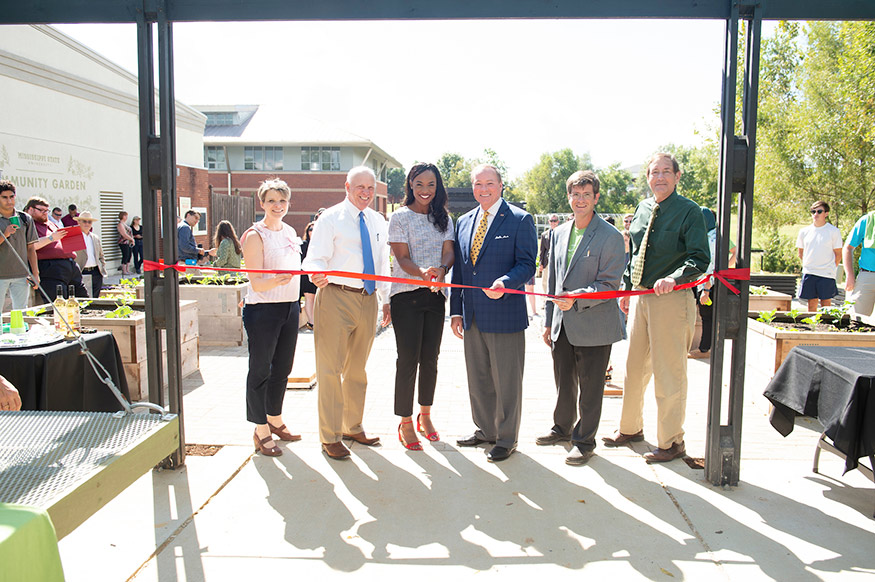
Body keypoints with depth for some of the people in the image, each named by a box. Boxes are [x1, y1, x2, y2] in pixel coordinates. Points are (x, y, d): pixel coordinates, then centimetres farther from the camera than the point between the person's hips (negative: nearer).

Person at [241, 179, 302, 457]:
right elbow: (256, 283, -16)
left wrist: (301, 302, 19)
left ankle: (275, 420, 29)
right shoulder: (255, 235, -10)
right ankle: (261, 430, 12)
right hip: (263, 309, -7)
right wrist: (274, 282, -36)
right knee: (260, 370, 2)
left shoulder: (290, 232, 12)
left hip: (290, 307, 7)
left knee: (282, 368, 15)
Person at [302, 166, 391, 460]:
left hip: (368, 299, 6)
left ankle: (353, 427, 31)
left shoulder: (378, 221, 14)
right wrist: (317, 274, -34)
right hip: (336, 296, -6)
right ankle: (330, 436, 9)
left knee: (357, 368, 16)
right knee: (331, 368, -3)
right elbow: (315, 258, -11)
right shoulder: (330, 218, -4)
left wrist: (386, 299, 16)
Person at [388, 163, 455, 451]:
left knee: (430, 359, 9)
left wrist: (441, 269, -21)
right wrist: (422, 272, -29)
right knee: (408, 359, -2)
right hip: (406, 295, -4)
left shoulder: (444, 218, 11)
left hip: (435, 295, 4)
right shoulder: (400, 217, -1)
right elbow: (402, 257, -9)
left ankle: (425, 415, 26)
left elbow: (449, 252, 2)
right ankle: (405, 423, 9)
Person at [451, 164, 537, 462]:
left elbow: (527, 264, -8)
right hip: (472, 315, 6)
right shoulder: (464, 222, 13)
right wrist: (456, 309, 11)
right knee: (478, 379, 16)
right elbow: (458, 268, 15)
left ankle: (506, 438, 20)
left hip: (505, 314, -6)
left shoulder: (520, 220, -4)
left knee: (506, 380, 4)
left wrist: (505, 282, -28)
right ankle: (485, 429, 34)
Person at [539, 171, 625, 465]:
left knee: (589, 388, 6)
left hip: (594, 327, -5)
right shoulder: (559, 233, 10)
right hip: (563, 326, 6)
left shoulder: (611, 236, -9)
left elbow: (610, 284, -13)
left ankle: (584, 441, 21)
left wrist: (577, 298, -25)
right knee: (563, 383, 18)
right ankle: (562, 428, 38)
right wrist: (549, 321, 14)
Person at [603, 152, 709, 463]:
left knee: (669, 373, 0)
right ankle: (631, 428, 31)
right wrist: (627, 289, 18)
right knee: (634, 367, 15)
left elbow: (699, 259, -13)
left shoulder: (689, 211, -7)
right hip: (640, 296, 7)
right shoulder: (642, 208, 13)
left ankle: (671, 441, 14)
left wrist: (674, 278, -29)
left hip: (672, 298, -6)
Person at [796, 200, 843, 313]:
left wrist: (831, 269, -1)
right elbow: (800, 253, 17)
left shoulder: (833, 231, -1)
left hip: (826, 274, -3)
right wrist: (808, 265, 10)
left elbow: (838, 254, 2)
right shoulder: (804, 232, 7)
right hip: (808, 274, 3)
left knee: (826, 305, -1)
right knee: (811, 304, 6)